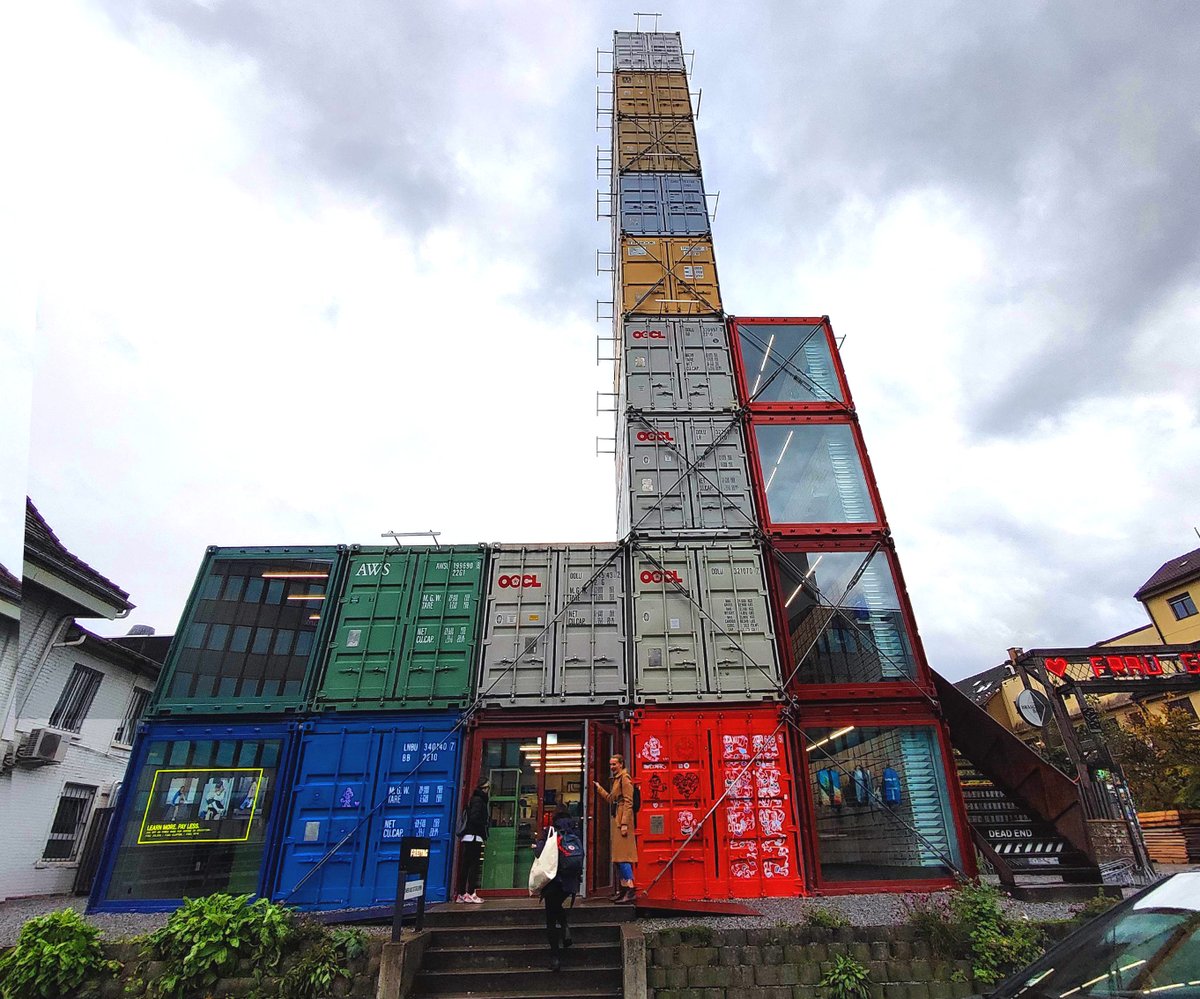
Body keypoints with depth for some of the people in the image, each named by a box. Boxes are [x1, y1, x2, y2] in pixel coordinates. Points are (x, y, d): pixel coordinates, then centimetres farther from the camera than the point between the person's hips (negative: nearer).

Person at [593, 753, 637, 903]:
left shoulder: (625, 778, -10)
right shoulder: (616, 779, 19)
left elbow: (628, 802, -17)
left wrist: (624, 823, -22)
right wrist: (599, 788, 21)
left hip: (622, 821, -10)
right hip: (615, 821, 10)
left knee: (622, 856, -10)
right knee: (618, 857, 12)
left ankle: (631, 889, -7)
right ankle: (622, 889, 18)